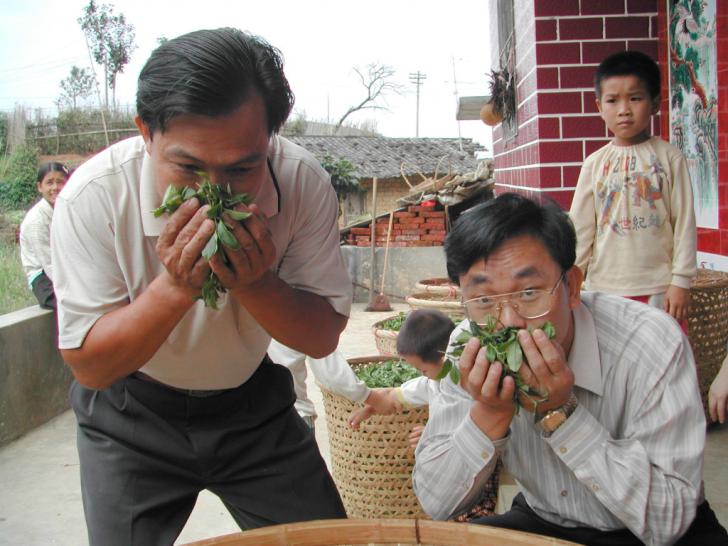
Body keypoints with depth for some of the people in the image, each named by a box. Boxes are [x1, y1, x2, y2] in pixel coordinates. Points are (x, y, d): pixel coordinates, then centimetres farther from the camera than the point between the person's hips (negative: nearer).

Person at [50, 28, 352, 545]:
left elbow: (323, 337, -14)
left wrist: (257, 284, -34)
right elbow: (89, 366, -21)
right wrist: (175, 287, -38)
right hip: (130, 414, -1)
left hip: (253, 401, 2)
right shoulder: (93, 196, -27)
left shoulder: (303, 182, -23)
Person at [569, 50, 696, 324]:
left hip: (659, 287, -1)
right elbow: (580, 228, 6)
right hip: (604, 286, 2)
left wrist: (681, 281, -5)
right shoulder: (595, 164, 3)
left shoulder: (670, 157, -1)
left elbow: (684, 222, -1)